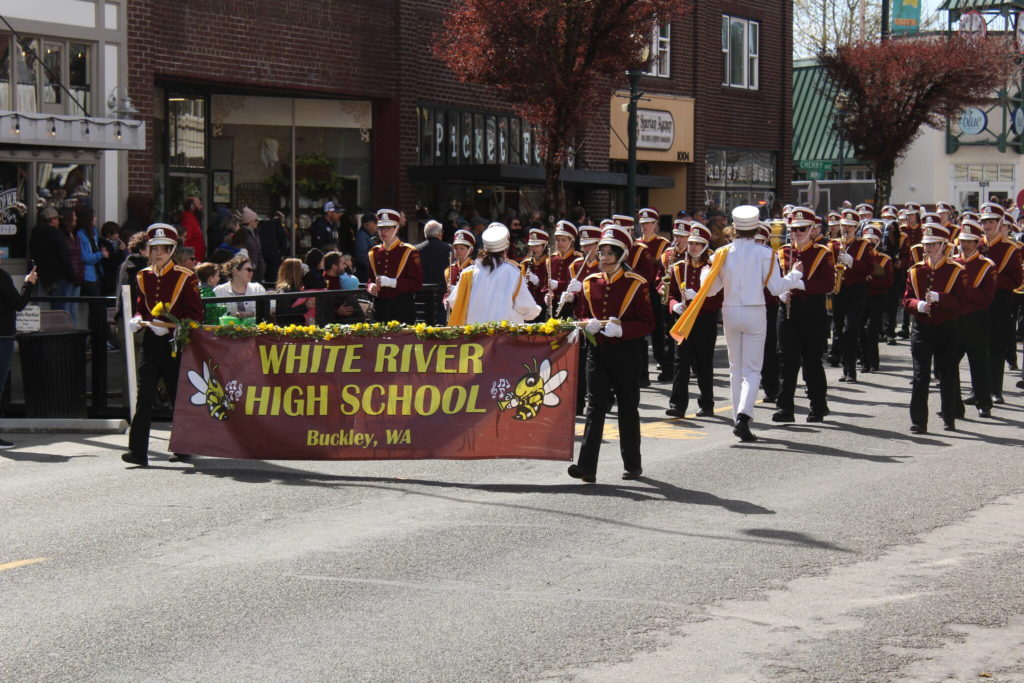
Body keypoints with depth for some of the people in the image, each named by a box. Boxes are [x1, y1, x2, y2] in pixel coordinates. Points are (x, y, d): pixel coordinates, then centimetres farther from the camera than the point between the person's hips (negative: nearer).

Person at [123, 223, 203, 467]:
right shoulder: (143, 277, 11)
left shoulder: (186, 278, -3)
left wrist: (169, 326, -18)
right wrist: (137, 319, -3)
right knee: (144, 396, -8)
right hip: (150, 343, 3)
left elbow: (195, 314, -6)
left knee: (179, 396, 6)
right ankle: (138, 451, -11)